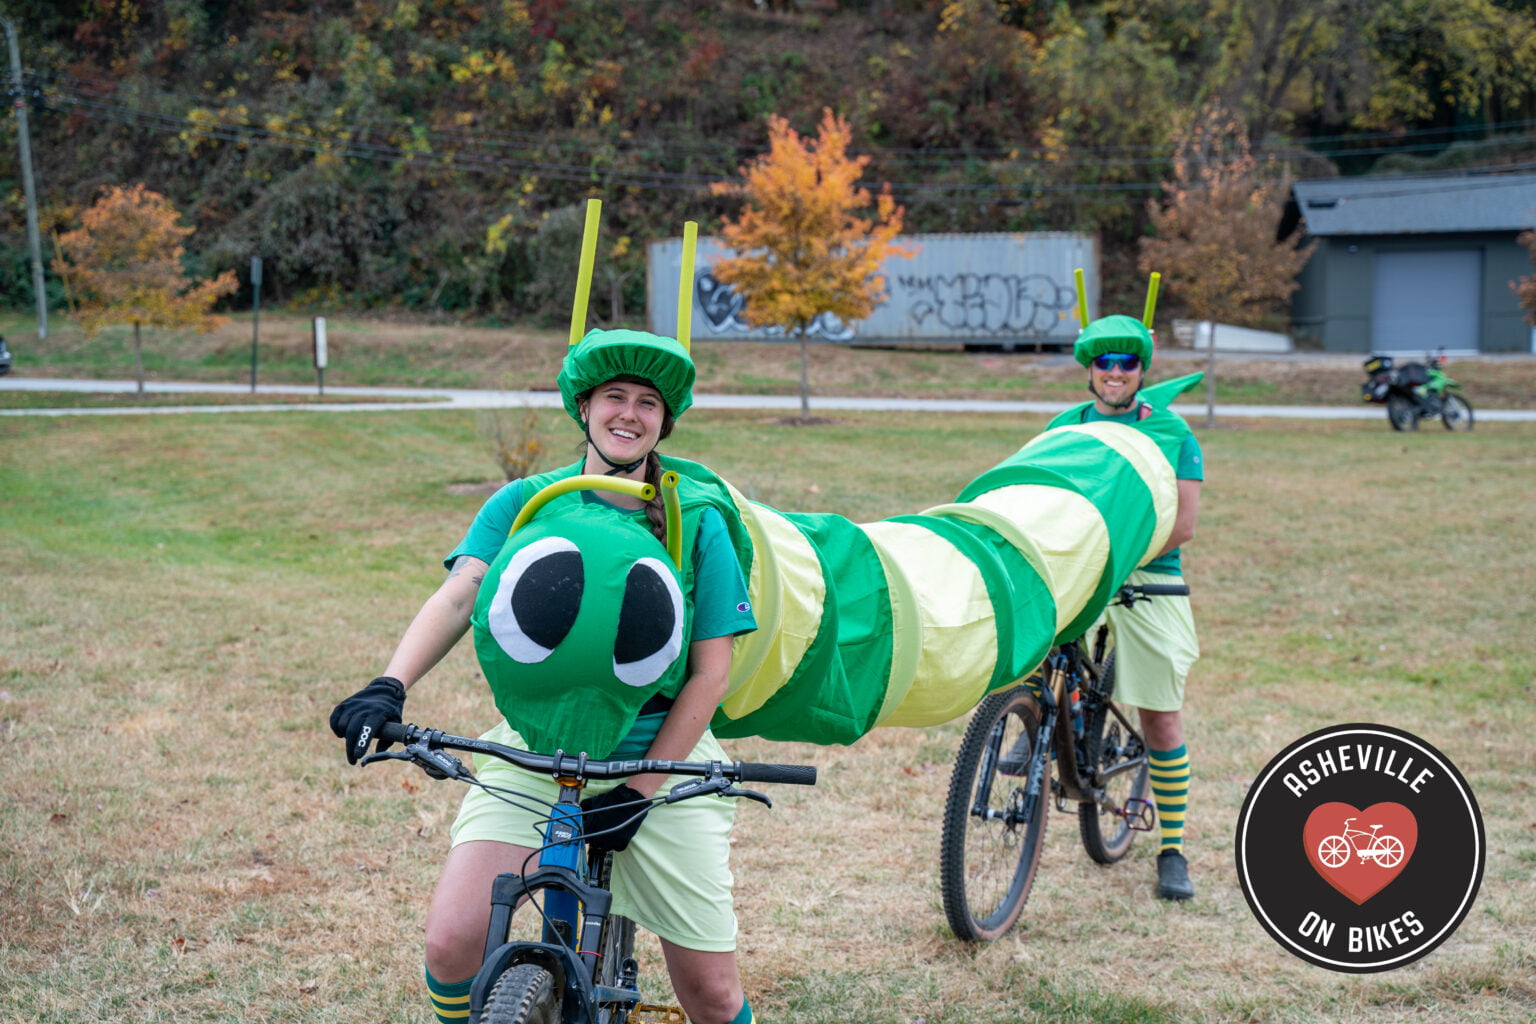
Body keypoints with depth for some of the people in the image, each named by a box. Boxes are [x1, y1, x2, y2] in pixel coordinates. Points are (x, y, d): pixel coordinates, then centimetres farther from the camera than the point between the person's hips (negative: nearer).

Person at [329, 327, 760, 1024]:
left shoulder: (698, 520, -4)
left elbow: (710, 672, -6)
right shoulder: (523, 502, -1)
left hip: (664, 759, -1)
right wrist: (389, 687, -33)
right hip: (534, 751, 1)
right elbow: (459, 594, -15)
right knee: (451, 941, -16)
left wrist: (640, 790, -13)